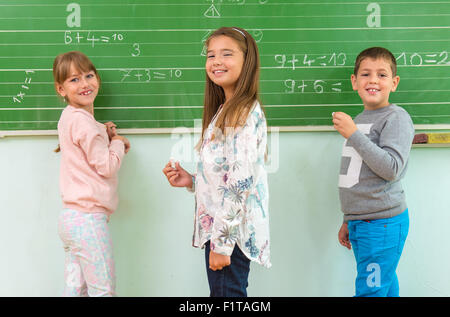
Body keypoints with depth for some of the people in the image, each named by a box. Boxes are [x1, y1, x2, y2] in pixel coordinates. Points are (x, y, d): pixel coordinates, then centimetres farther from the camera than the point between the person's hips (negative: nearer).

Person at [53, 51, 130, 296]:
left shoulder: (70, 117, 16)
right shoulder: (82, 121, -14)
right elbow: (107, 166, -13)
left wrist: (105, 137, 7)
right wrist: (117, 142, 4)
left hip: (70, 217, 10)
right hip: (88, 218, -9)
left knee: (76, 289, 12)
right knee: (103, 291, -2)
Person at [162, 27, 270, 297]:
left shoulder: (245, 112, -14)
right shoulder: (224, 112, 16)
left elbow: (240, 182, -21)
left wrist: (222, 242, -22)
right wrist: (191, 181, 5)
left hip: (231, 233, -9)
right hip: (217, 230, 9)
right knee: (221, 293, 16)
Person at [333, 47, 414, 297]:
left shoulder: (396, 118, -7)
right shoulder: (358, 120, 17)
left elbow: (391, 169, -21)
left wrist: (353, 135, -19)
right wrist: (348, 221, 24)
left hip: (382, 222, -7)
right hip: (359, 223, 7)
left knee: (370, 290, -6)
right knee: (384, 286, 13)